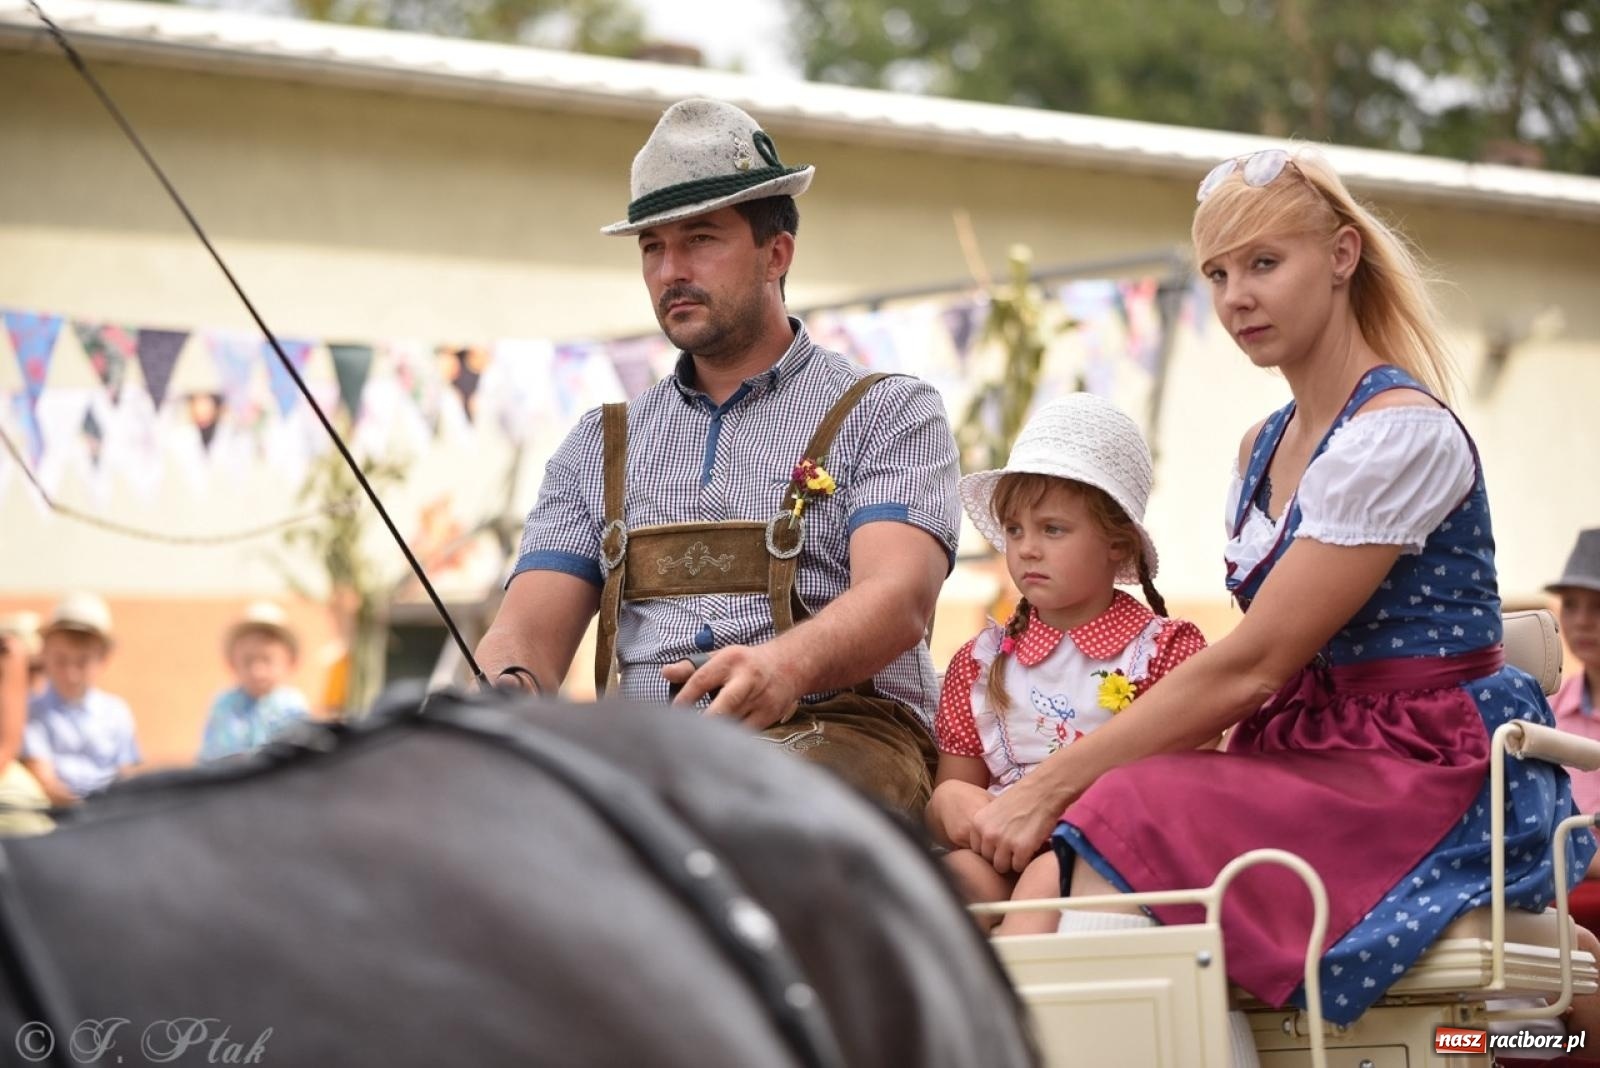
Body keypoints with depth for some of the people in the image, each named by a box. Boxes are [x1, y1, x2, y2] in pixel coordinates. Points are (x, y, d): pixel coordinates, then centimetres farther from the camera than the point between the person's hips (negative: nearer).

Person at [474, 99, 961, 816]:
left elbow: (899, 598, -8)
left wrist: (785, 666, -31)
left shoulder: (888, 414, 12)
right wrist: (505, 689, -14)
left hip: (838, 734, -3)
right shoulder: (600, 446, 26)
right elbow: (531, 627, 13)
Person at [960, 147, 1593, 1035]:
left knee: (1124, 822, -29)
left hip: (1426, 777, -7)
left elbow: (1252, 665, -16)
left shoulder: (1400, 433, -11)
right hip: (1313, 759, 7)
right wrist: (1048, 793, -2)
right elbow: (1255, 672, 13)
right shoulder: (1263, 449, 15)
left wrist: (1049, 789, -15)